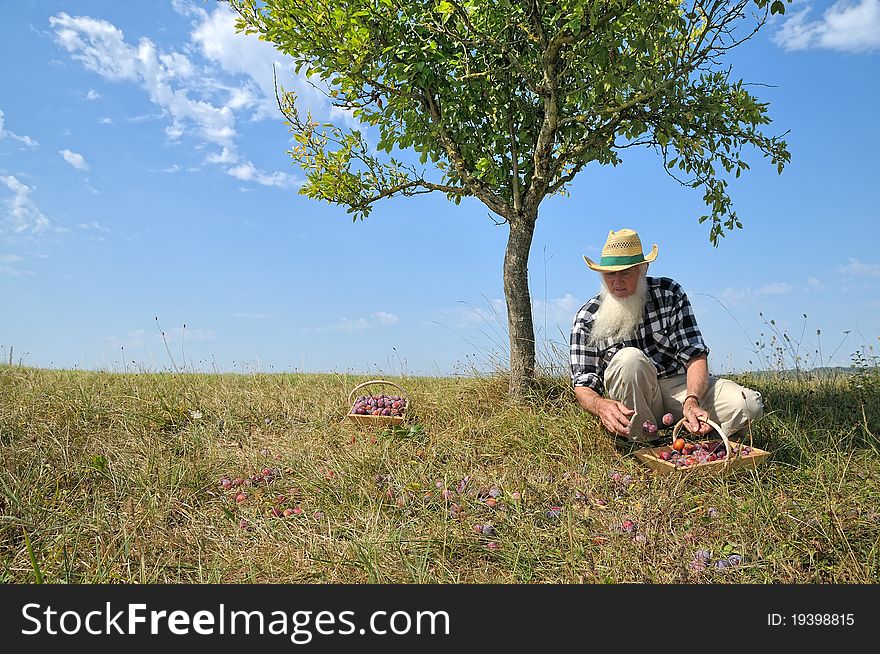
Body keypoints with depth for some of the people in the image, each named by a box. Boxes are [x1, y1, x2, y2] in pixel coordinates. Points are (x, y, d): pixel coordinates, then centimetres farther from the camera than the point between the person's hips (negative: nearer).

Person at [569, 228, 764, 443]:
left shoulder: (669, 294, -3)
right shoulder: (587, 318, -6)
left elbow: (694, 354, -9)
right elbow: (582, 385, -9)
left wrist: (691, 400, -29)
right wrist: (600, 405, -35)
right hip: (632, 399, -1)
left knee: (750, 404, -22)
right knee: (629, 357, -35)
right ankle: (643, 446, -21)